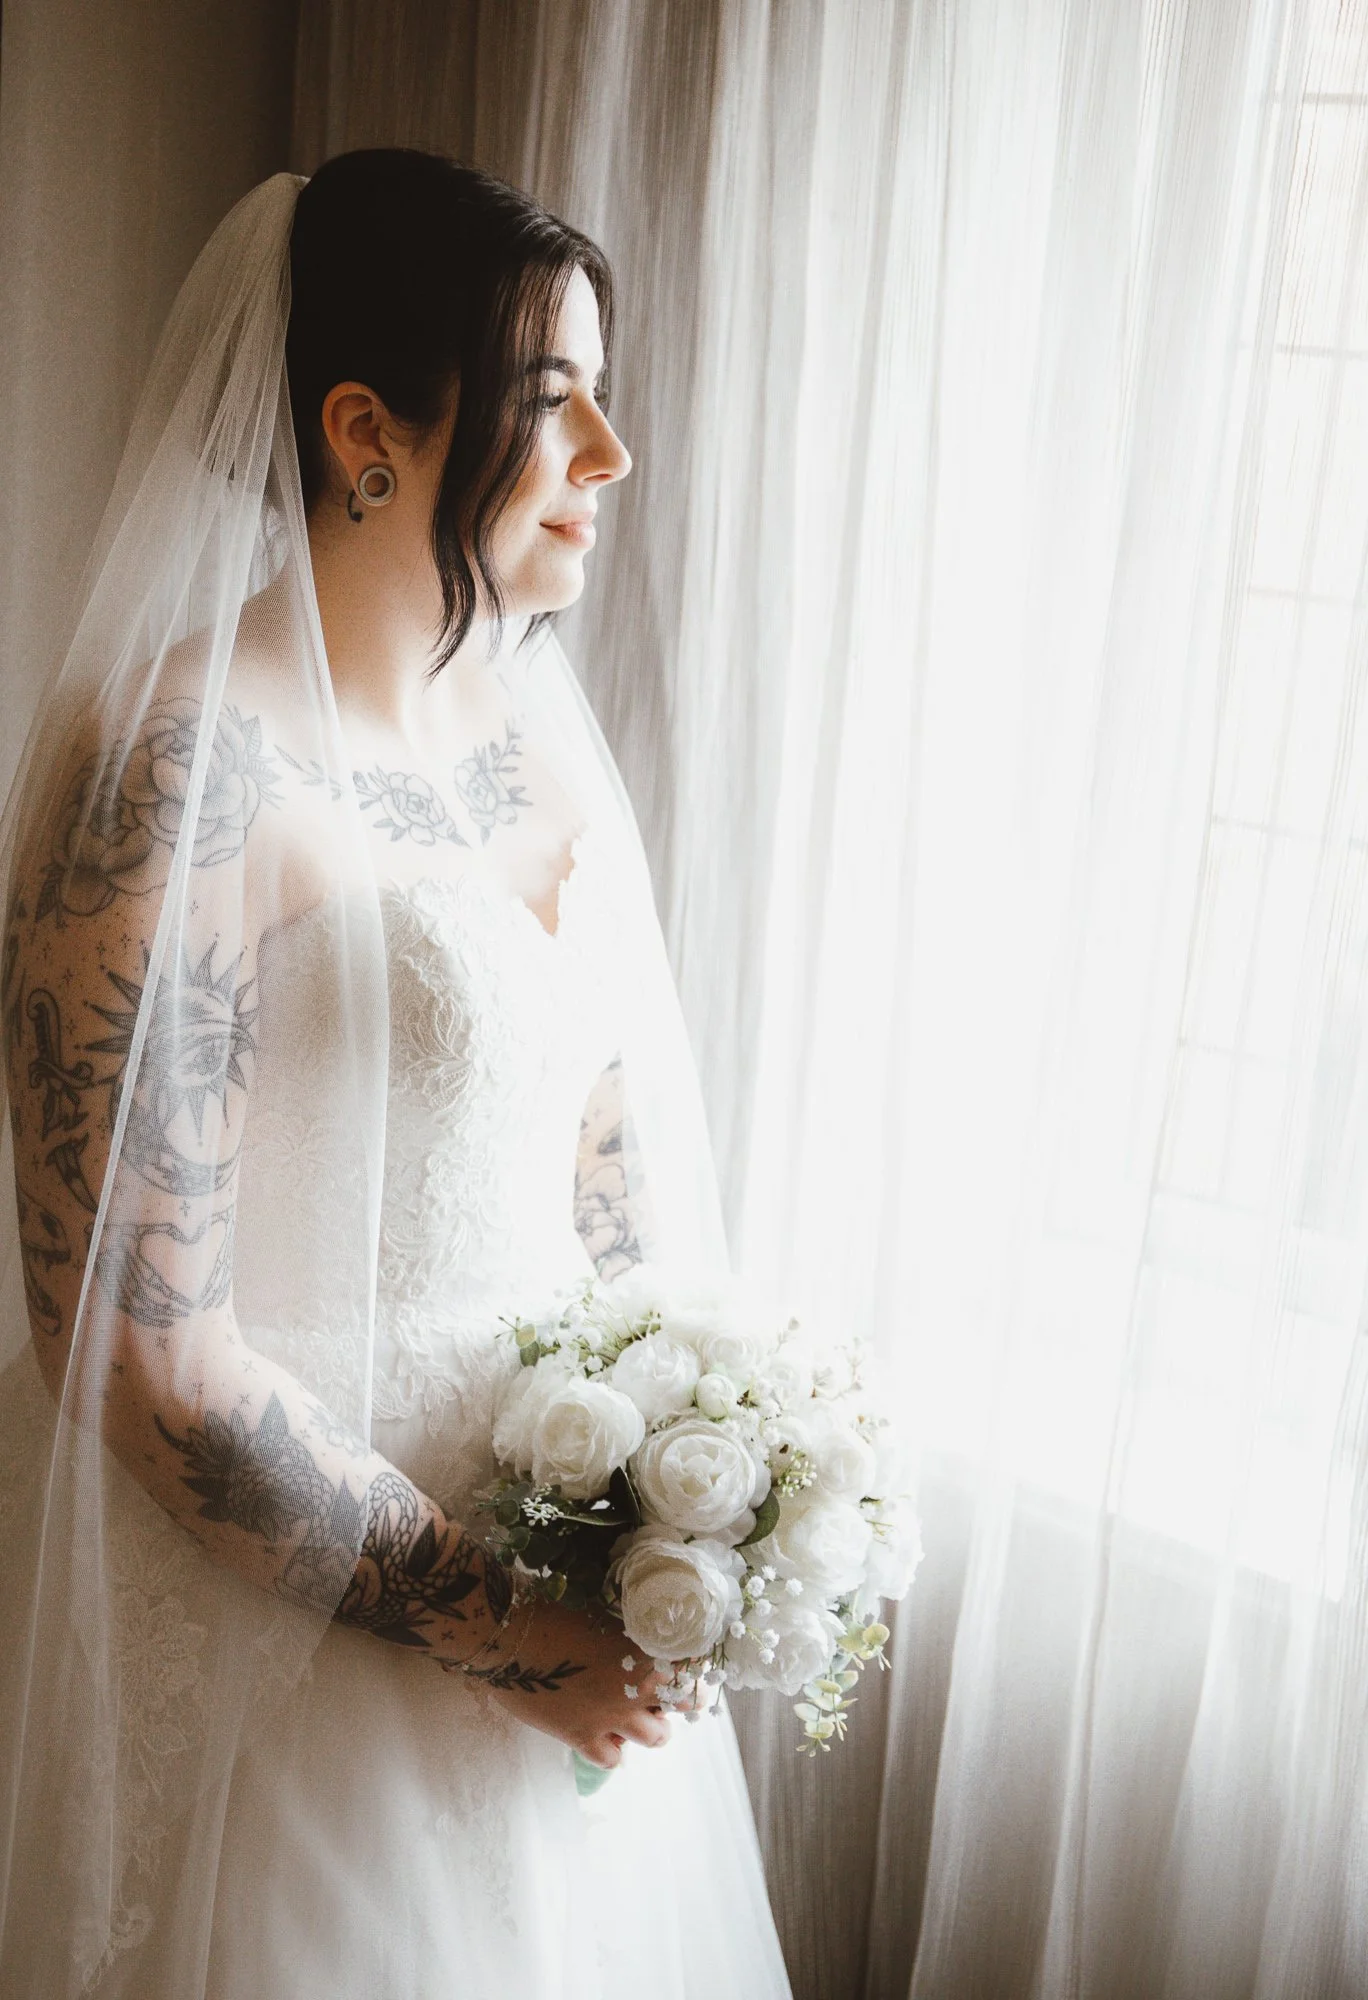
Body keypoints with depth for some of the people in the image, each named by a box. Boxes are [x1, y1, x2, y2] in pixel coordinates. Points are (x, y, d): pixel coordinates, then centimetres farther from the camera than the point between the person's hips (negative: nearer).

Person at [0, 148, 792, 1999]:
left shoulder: (526, 708, 0)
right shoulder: (184, 764, -23)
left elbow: (626, 1115, 6)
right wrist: (490, 1632, -17)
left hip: (576, 1516, 7)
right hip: (293, 1597, -7)